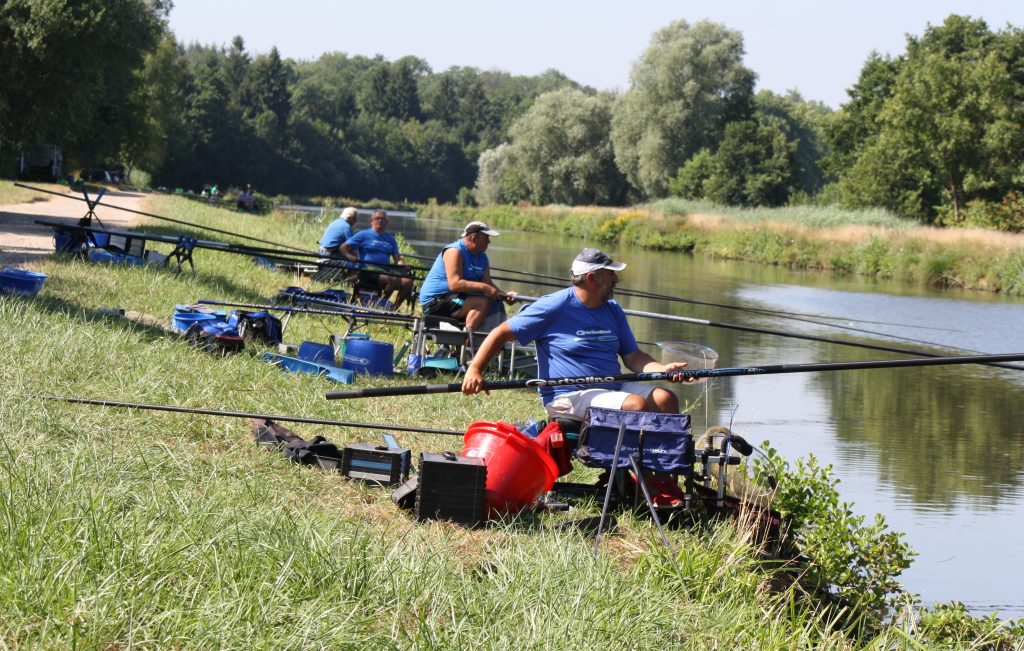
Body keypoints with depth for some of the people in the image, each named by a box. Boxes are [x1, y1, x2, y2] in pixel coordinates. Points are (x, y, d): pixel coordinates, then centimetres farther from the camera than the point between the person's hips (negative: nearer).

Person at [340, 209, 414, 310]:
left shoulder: (390, 239, 20)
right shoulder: (364, 235, 6)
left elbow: (397, 259, 15)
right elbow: (344, 247, 5)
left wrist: (403, 265, -8)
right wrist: (350, 256, -16)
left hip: (385, 271, 5)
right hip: (368, 272, -5)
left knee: (407, 281, -21)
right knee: (393, 279, -32)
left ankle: (394, 309, -9)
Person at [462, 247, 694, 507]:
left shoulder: (613, 311, 16)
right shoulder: (554, 307, -6)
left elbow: (633, 357, 15)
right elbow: (502, 334, -3)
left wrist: (663, 369, -4)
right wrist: (474, 370, -13)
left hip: (613, 387, 7)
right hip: (569, 396, -7)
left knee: (665, 398, -16)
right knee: (637, 405, -28)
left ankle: (668, 478, -13)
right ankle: (654, 485, -18)